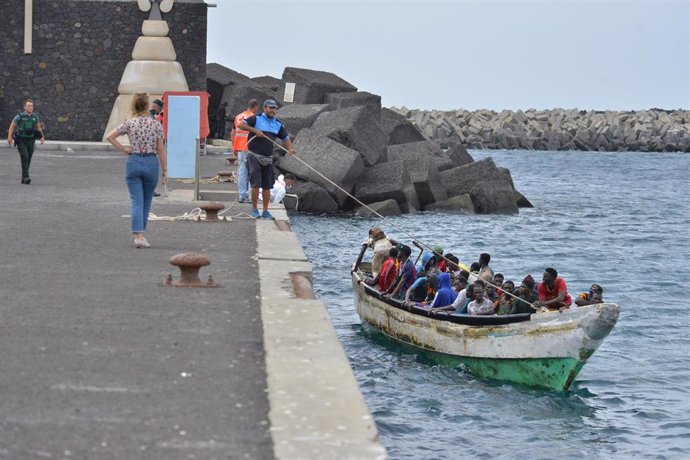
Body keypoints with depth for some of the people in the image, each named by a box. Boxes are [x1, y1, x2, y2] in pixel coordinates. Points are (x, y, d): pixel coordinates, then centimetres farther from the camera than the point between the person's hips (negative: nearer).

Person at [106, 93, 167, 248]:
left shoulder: (129, 123, -2)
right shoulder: (156, 124, -3)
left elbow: (109, 137, -9)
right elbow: (161, 149, -2)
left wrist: (123, 149, -1)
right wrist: (164, 171, 3)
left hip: (134, 162, 0)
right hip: (151, 162, 0)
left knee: (136, 201, -1)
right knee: (146, 202, 16)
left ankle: (138, 235, -16)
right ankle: (141, 233, 24)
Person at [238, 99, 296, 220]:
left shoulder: (278, 124, 10)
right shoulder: (256, 119, -5)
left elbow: (285, 138, 14)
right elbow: (241, 125, -12)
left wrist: (290, 148, -5)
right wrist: (255, 130, -20)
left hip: (268, 158, 5)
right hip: (255, 156, -5)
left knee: (267, 186, 6)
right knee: (256, 184, -8)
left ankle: (265, 211, 13)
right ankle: (254, 210, 2)